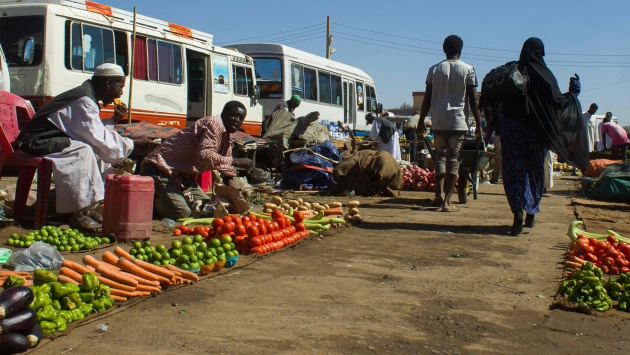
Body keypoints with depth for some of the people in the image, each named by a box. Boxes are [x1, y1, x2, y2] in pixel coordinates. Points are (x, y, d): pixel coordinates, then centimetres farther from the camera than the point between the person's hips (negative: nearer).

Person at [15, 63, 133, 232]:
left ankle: (88, 206, 4)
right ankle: (79, 214, -28)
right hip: (36, 144, -11)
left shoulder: (86, 96, 13)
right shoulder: (84, 102, -21)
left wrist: (113, 120, 5)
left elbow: (93, 132, 12)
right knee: (82, 151, -32)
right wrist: (127, 145, -11)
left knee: (97, 149, 9)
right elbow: (99, 138, -23)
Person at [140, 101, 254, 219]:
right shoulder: (214, 124, -18)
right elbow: (205, 155, -34)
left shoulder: (226, 138, 14)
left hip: (182, 175, 10)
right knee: (182, 212, -26)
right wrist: (235, 162, -29)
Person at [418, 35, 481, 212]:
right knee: (453, 159, 1)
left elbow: (427, 99, 5)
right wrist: (478, 124, 5)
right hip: (458, 120, -2)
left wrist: (421, 122, 11)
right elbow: (473, 101, -2)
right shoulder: (468, 70, 1)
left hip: (438, 120, 2)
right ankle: (447, 200, -4)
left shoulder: (434, 69, 5)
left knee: (440, 154, 16)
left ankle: (439, 193, 1)